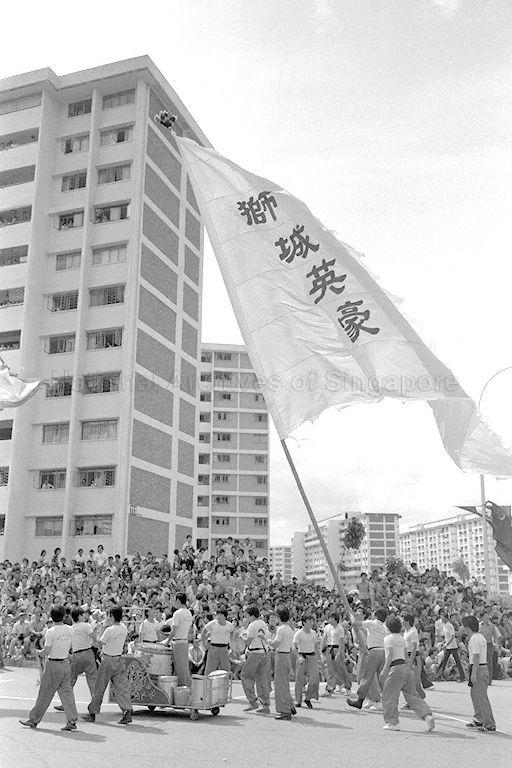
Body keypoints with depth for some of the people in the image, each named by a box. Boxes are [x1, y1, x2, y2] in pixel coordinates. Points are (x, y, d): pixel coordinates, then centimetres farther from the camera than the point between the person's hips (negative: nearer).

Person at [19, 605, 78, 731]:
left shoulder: (50, 632, -15)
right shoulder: (69, 630, 1)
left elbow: (46, 651, -15)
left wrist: (39, 653, 6)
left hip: (54, 665, -5)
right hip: (66, 663, 5)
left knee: (45, 693, 7)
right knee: (67, 692, 7)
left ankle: (34, 720, 20)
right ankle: (72, 721, 4)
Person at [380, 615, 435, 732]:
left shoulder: (388, 638, -5)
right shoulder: (401, 638, 18)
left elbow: (390, 654, -16)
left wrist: (385, 670, -18)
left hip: (396, 667, -8)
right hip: (405, 666, 8)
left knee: (389, 696, 3)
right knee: (412, 695, 9)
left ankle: (392, 723, 3)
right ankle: (427, 716, -2)